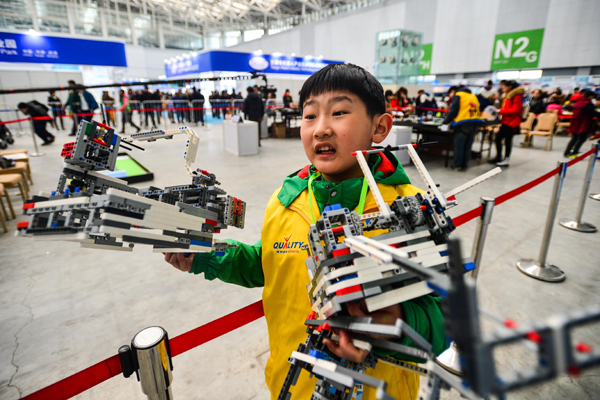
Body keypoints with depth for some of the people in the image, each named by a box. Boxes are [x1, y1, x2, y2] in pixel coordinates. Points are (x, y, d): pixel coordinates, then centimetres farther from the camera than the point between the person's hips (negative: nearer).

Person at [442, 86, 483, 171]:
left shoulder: (457, 96, 4)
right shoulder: (473, 96, 27)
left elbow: (453, 110, -7)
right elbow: (477, 108, 26)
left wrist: (446, 121, 0)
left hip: (463, 123, -7)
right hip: (476, 123, 7)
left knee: (458, 145, 0)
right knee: (468, 145, 10)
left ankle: (457, 165, 3)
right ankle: (464, 165, 14)